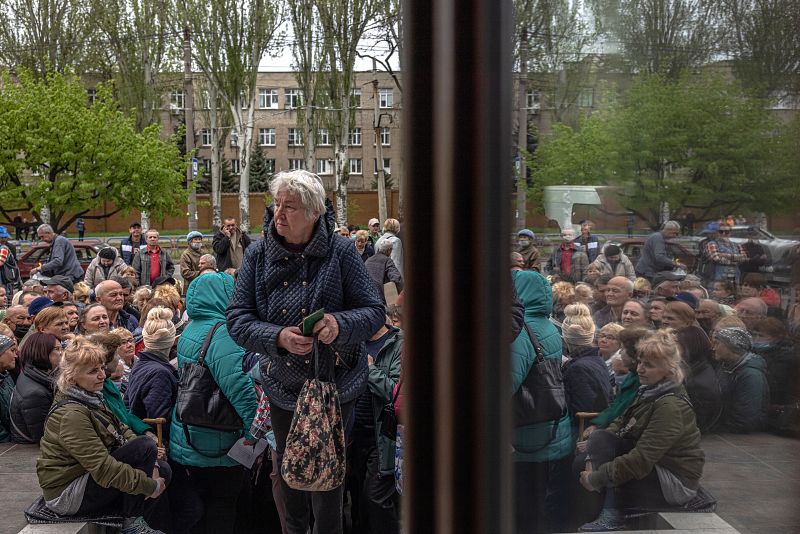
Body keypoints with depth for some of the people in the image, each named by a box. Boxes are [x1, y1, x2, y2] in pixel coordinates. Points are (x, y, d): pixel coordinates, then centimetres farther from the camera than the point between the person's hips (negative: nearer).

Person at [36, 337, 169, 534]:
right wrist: (150, 486, -22)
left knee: (163, 471, -2)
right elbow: (103, 468, -29)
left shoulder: (91, 399, 7)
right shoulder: (72, 414, -25)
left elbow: (122, 432, 6)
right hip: (67, 495, -9)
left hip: (87, 476, 9)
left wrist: (150, 464, -11)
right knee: (145, 447, -22)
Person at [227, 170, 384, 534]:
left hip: (335, 382, -3)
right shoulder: (259, 255, -6)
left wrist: (340, 324, -32)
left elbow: (374, 311, -11)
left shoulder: (340, 252, -12)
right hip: (282, 385, 3)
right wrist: (277, 337, -28)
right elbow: (237, 318, -9)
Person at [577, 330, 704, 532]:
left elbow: (641, 460, -30)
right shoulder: (649, 391, 3)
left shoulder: (671, 406, -26)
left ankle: (612, 516, -4)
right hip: (652, 467, 8)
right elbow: (621, 424, 4)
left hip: (675, 481, -8)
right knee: (599, 437, -11)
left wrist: (596, 479, -22)